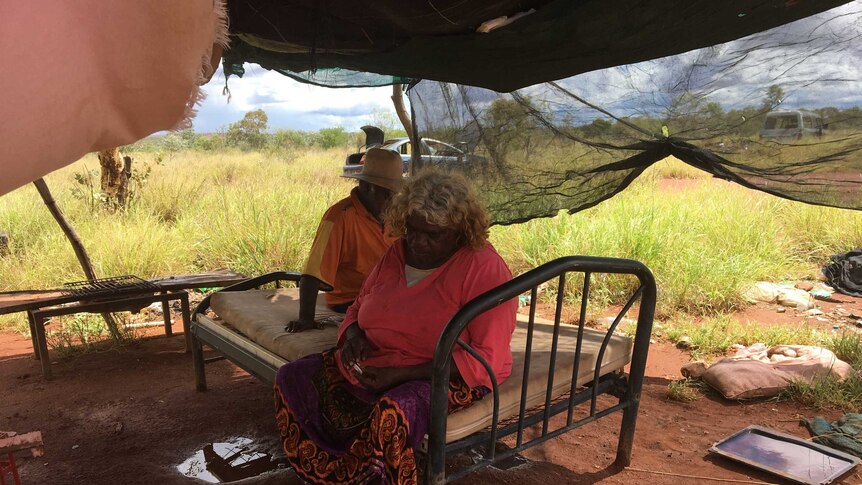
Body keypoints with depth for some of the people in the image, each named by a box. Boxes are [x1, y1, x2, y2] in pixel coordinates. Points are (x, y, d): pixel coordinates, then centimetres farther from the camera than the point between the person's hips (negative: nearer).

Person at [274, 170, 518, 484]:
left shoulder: (484, 268, -14)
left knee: (392, 411, -37)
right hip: (374, 365, 7)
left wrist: (402, 374, -24)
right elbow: (358, 307, 18)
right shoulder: (397, 253, 5)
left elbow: (487, 359, -19)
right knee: (291, 379, -8)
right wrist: (353, 333, -8)